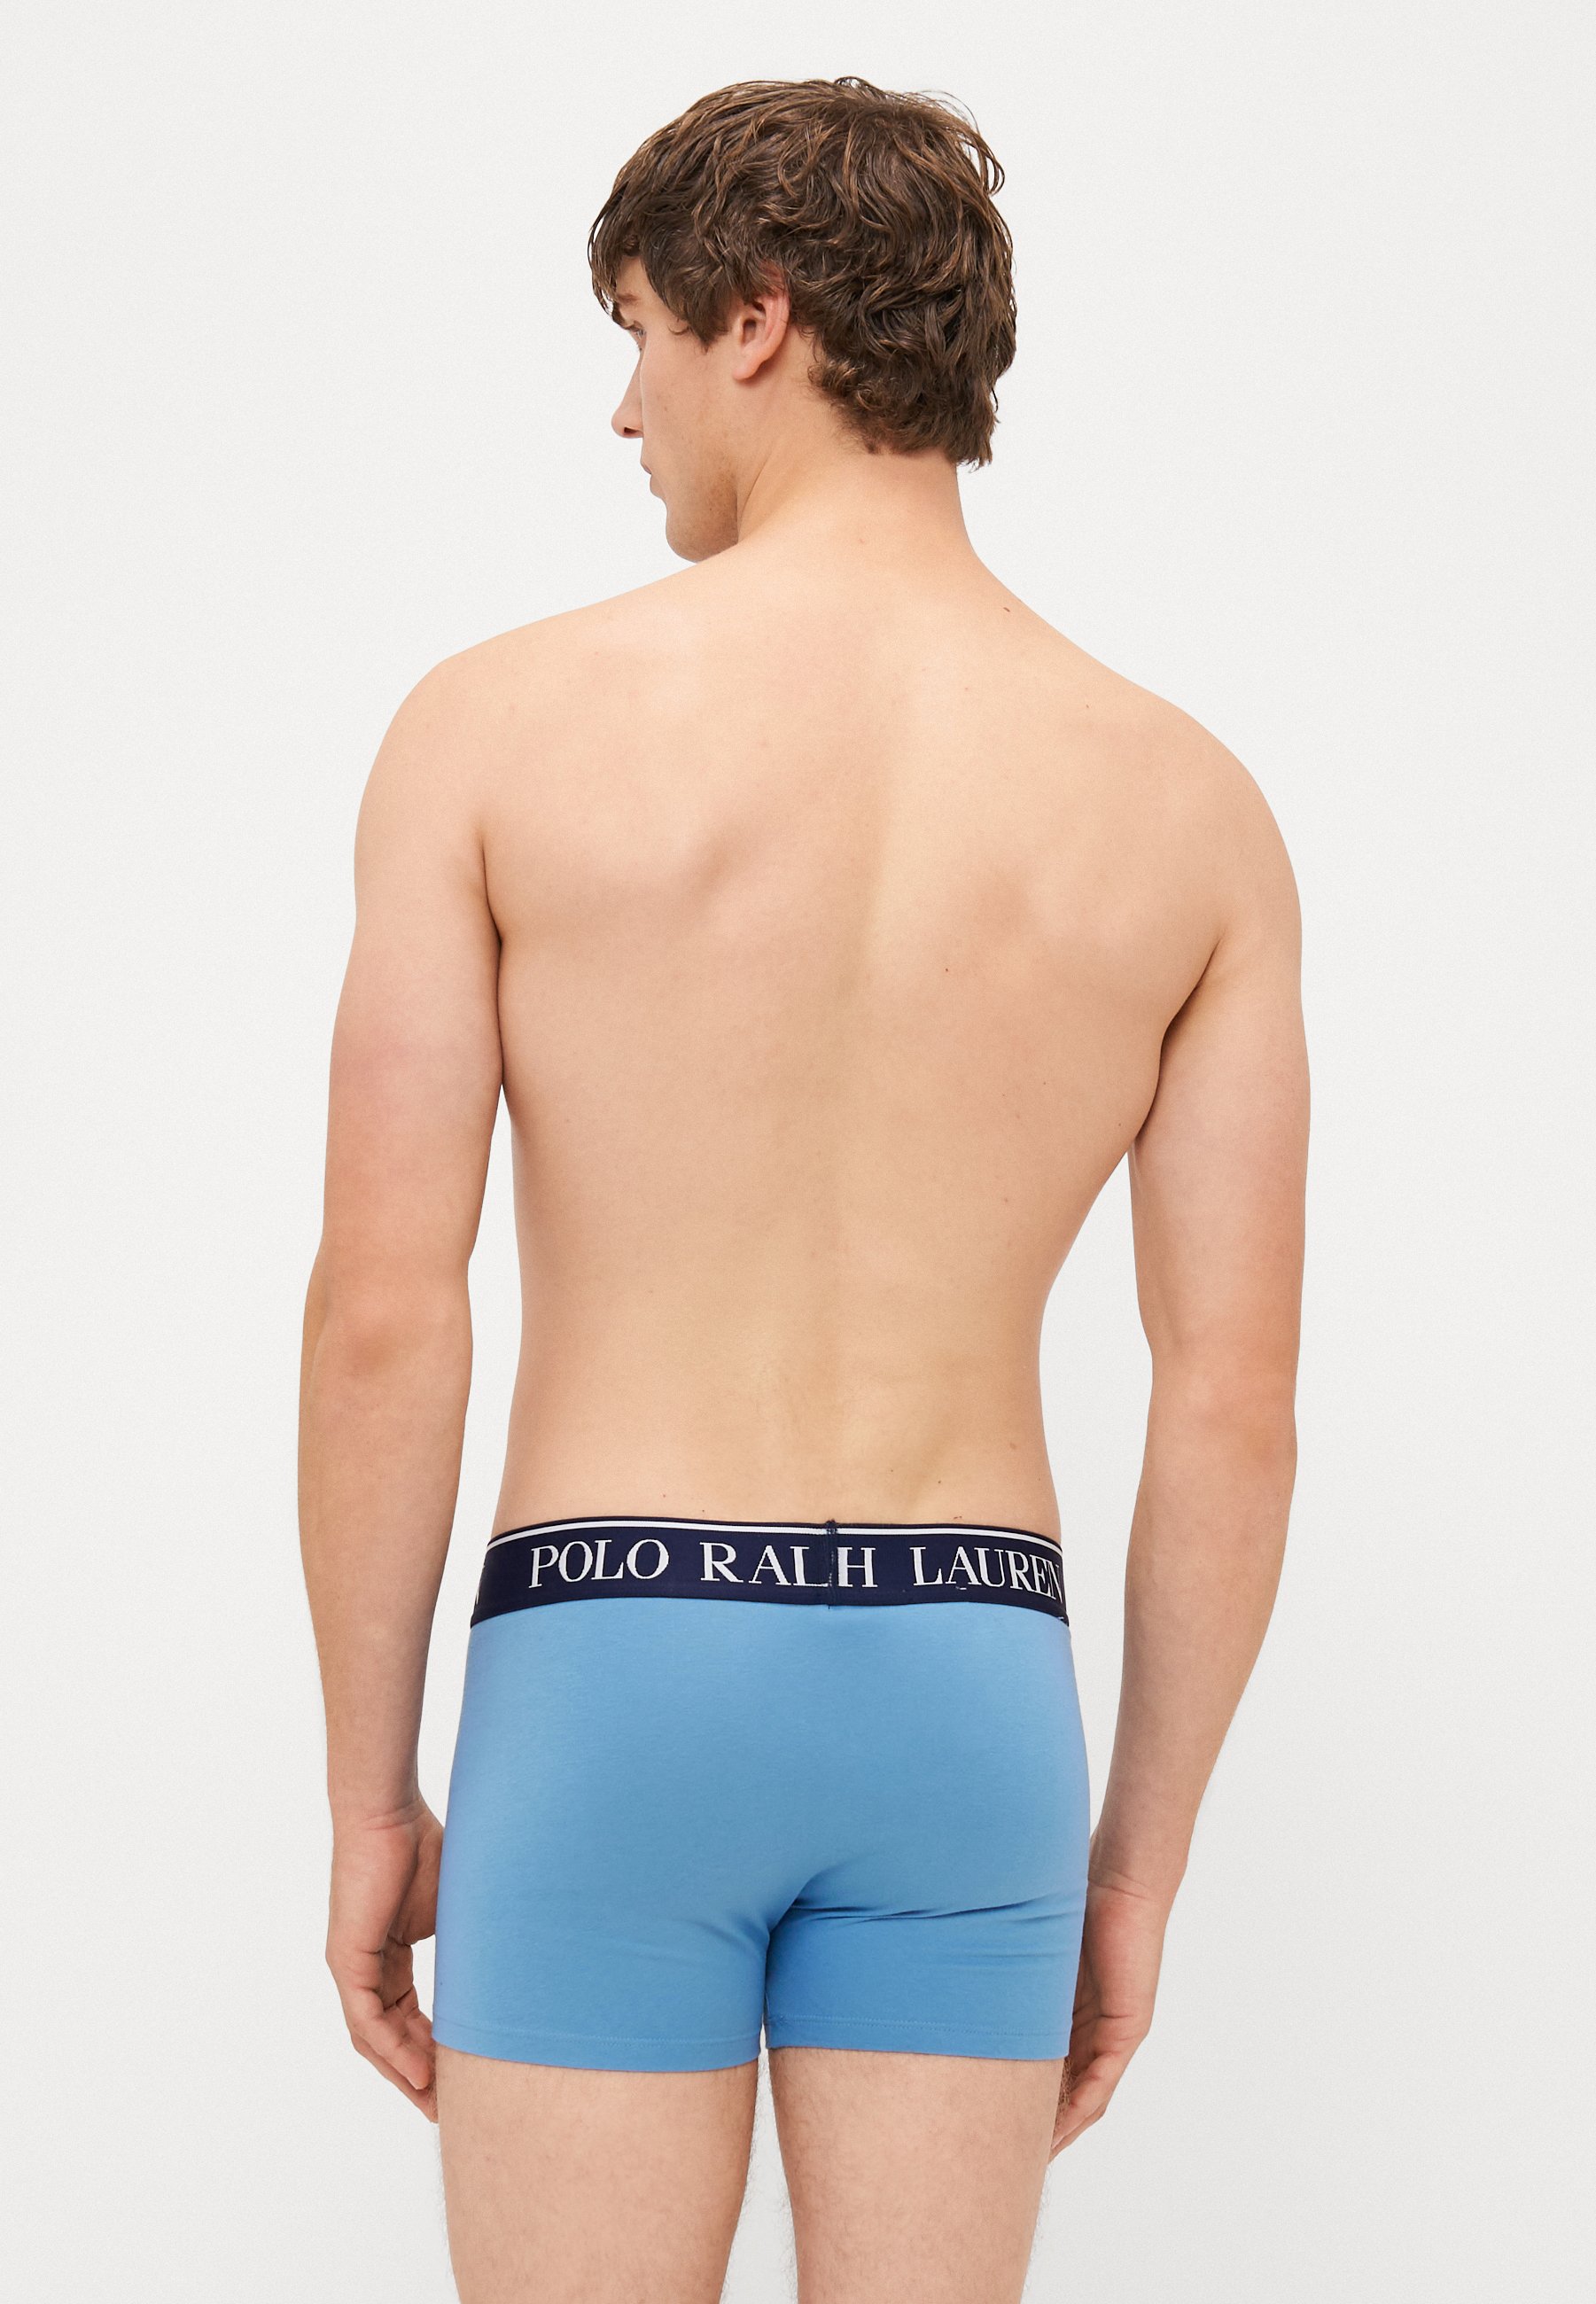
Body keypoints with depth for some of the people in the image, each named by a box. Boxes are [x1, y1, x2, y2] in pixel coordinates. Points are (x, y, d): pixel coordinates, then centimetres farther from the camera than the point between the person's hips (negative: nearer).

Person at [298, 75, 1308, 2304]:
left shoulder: (502, 723, -6)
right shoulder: (1188, 800, 0)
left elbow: (383, 1317, -7)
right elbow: (1236, 1400, 0)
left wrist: (367, 1796, 4)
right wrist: (1142, 1859, 10)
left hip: (603, 1679, -2)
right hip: (964, 1690, 2)